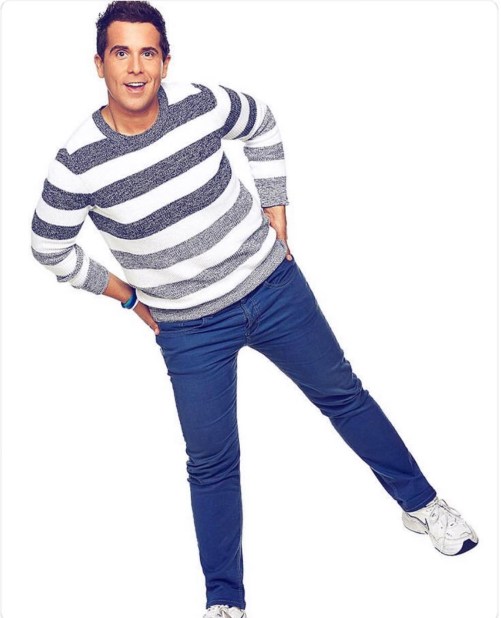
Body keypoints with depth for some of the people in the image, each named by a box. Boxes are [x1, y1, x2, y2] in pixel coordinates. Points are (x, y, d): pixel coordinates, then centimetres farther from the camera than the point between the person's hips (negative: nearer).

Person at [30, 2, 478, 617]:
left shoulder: (203, 104, -15)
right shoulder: (78, 164, -19)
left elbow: (264, 129, 8)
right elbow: (48, 247, -2)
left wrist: (276, 224, 6)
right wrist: (128, 294, 2)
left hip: (273, 285, 2)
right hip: (189, 327, -1)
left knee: (343, 394, 14)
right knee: (211, 462, 6)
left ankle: (420, 503, 36)